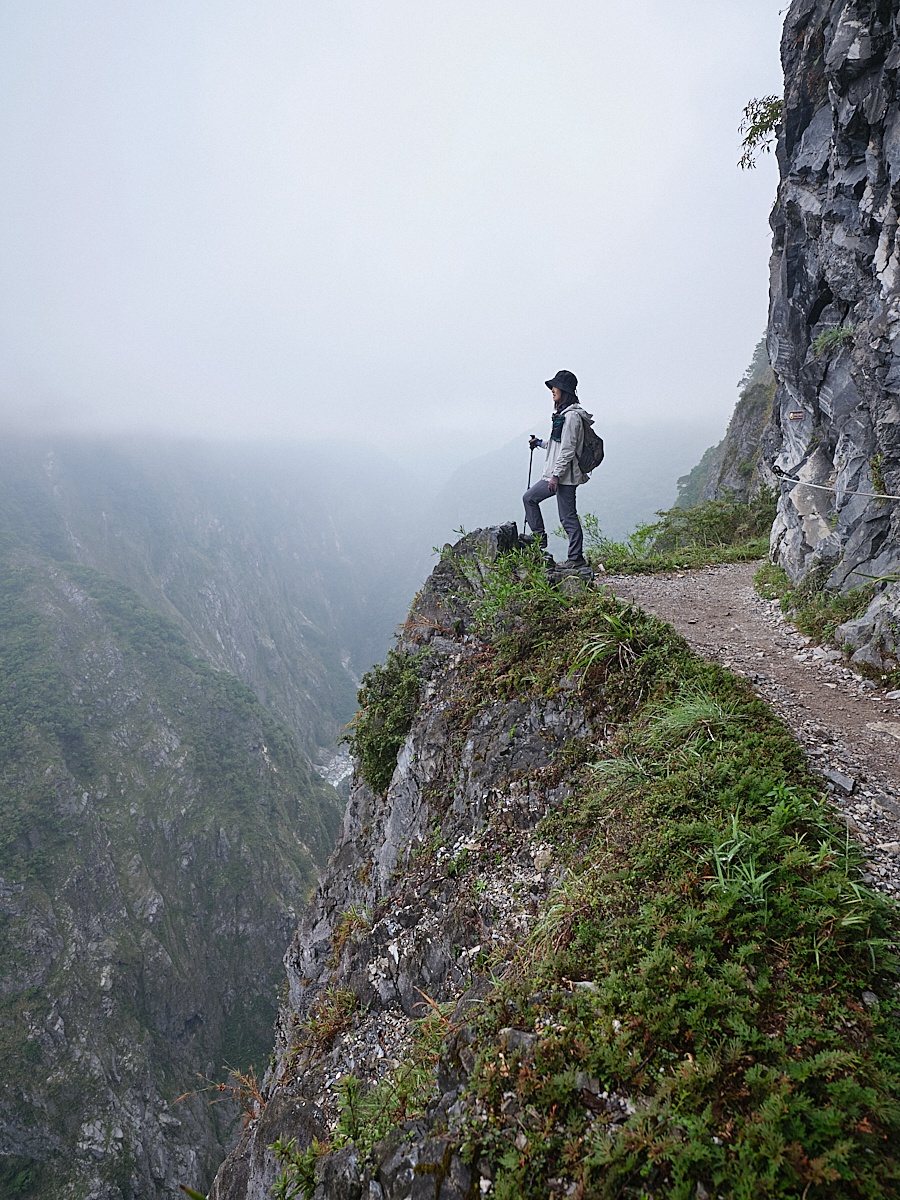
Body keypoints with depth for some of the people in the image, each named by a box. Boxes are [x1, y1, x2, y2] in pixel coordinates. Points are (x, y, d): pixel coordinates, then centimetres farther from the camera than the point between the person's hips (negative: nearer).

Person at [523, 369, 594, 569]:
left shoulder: (572, 416, -16)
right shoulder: (562, 413, 16)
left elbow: (568, 449, -21)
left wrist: (556, 474, -22)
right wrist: (540, 442, 27)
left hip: (565, 476, -10)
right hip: (556, 474, 10)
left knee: (568, 517, -4)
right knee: (529, 497, 14)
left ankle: (576, 559, 3)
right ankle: (539, 537, 20)